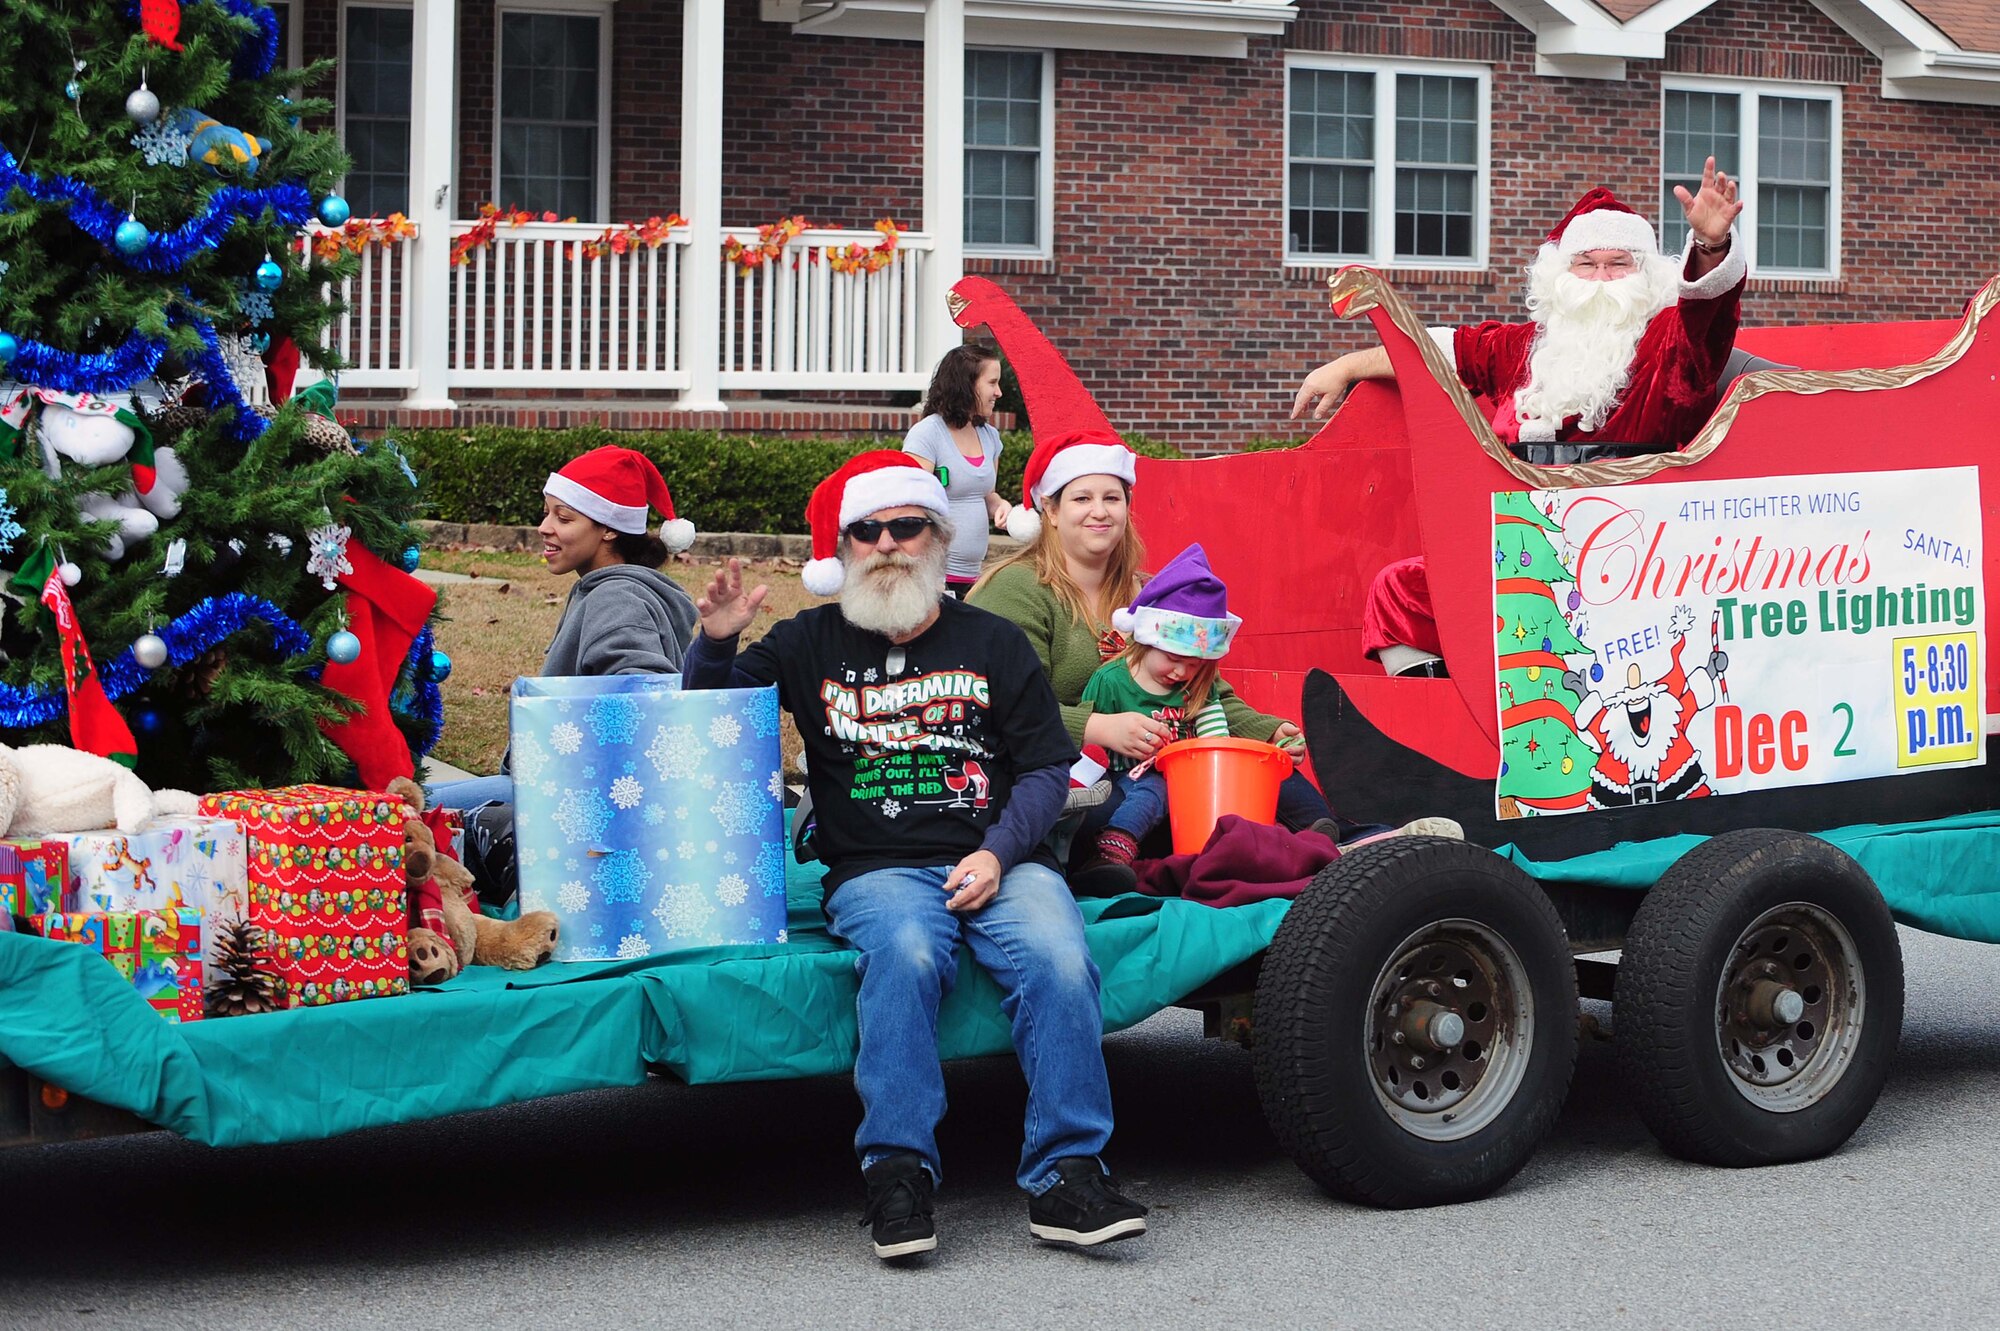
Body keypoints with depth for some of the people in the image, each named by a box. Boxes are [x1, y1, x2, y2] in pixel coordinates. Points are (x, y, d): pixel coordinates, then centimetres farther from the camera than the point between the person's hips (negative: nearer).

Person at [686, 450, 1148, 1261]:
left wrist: (997, 852, -7)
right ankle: (897, 1171, -31)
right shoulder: (811, 644, 15)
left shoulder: (992, 642, 14)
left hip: (997, 859, 1)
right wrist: (716, 643, -4)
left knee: (1058, 958, -30)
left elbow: (1047, 766, 10)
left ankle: (1066, 1172, -26)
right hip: (876, 870, -1)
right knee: (905, 953, -35)